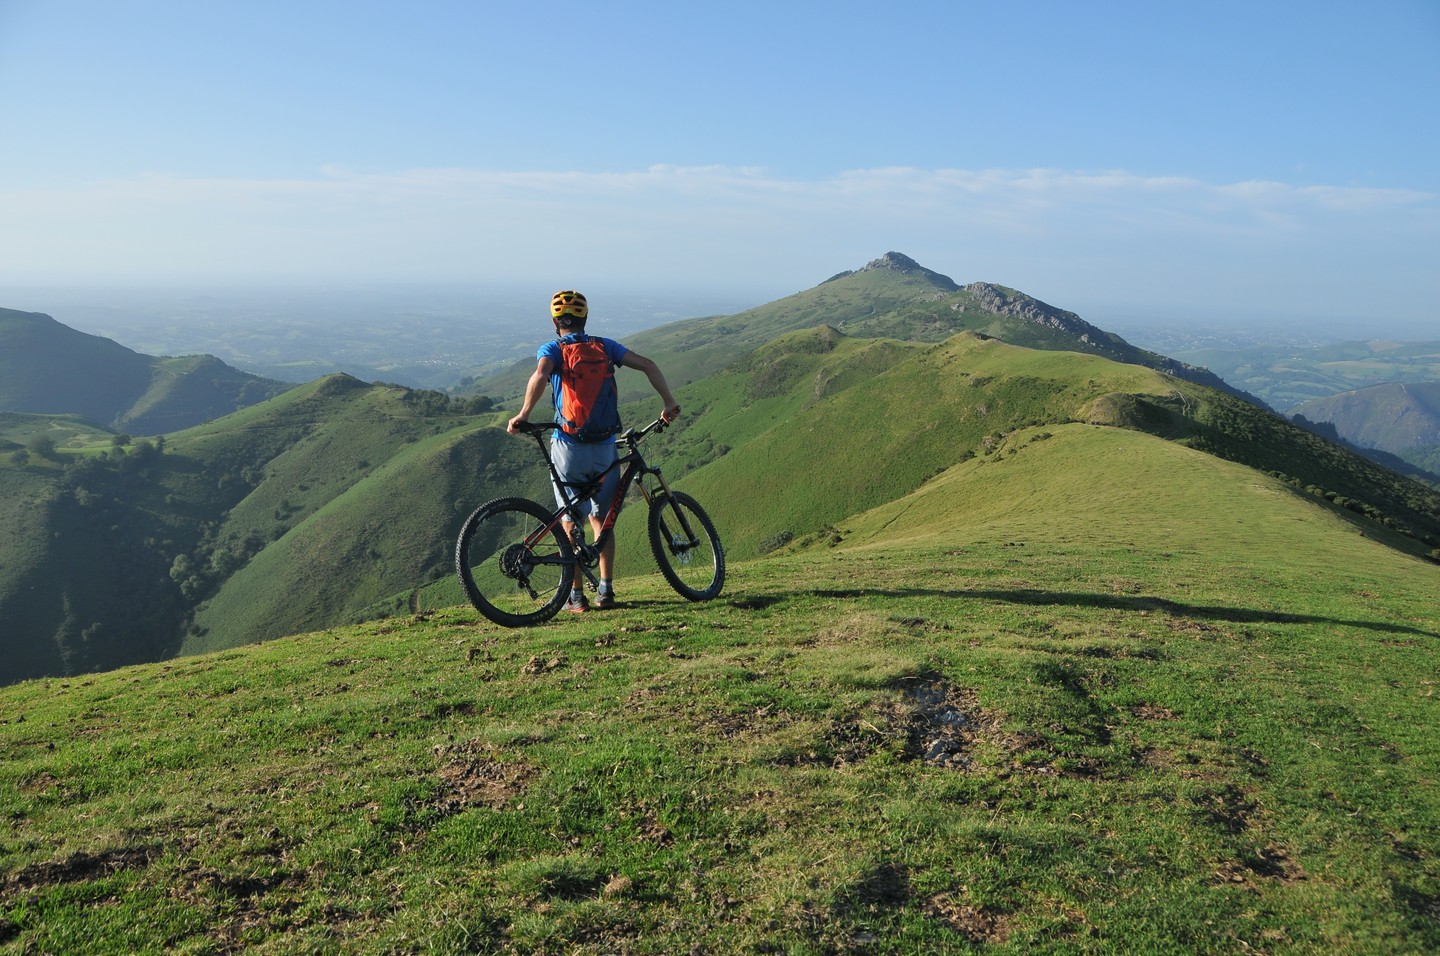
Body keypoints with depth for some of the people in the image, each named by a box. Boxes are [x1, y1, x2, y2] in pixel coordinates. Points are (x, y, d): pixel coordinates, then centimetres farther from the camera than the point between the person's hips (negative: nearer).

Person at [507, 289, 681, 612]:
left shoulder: (552, 349, -1)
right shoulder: (605, 346, 8)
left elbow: (540, 376, -24)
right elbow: (648, 365, 0)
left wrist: (523, 415, -19)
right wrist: (669, 403, 6)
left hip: (569, 446, -3)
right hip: (605, 447, 3)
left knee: (570, 523, 8)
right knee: (601, 519, 16)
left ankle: (576, 595, 8)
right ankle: (606, 591, 14)